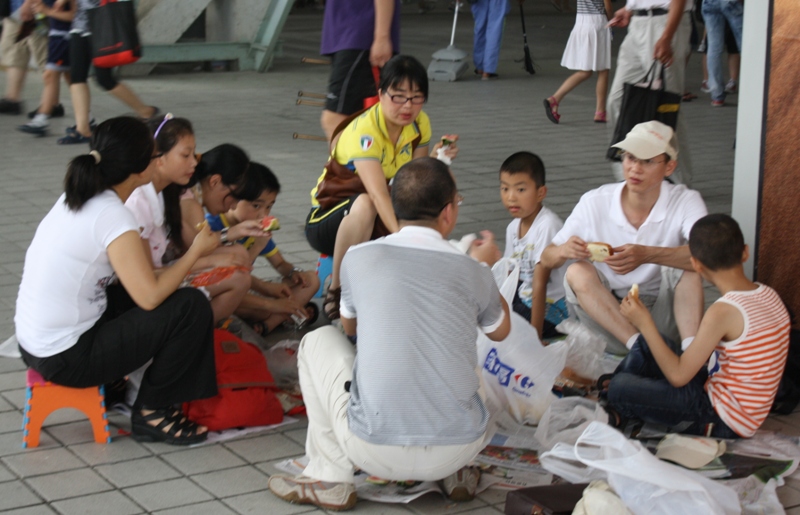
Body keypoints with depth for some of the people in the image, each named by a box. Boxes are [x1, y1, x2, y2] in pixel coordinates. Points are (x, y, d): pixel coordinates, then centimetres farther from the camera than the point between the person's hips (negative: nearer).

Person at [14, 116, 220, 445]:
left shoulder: (75, 199, 5)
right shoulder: (113, 217, -21)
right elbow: (150, 297, -21)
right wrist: (196, 252, -7)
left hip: (34, 343, 9)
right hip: (66, 360, -9)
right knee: (192, 307, -8)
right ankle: (150, 413, 5)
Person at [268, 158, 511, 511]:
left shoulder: (358, 259, -1)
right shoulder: (472, 272, 1)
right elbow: (500, 331, 24)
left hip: (377, 450, -2)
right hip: (459, 447, 2)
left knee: (320, 340, 20)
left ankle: (330, 479, 15)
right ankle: (457, 474, 19)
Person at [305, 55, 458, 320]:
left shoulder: (420, 124, -7)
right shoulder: (364, 131, -29)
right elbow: (378, 194, -42)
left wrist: (436, 158, -29)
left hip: (382, 219, 6)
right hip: (327, 218, -6)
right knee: (363, 205, -41)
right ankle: (336, 294, -25)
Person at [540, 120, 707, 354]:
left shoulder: (685, 201, -10)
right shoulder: (594, 203, -6)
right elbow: (546, 260, -2)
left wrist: (647, 255, -43)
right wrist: (563, 251, -28)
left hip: (660, 316, -1)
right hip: (604, 314, 1)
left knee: (687, 264, -24)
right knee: (577, 272, -25)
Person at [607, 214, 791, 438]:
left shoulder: (724, 311, -27)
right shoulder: (768, 295, -2)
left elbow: (678, 376, -22)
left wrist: (645, 323, -16)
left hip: (723, 421, -9)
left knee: (621, 388, -13)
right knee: (646, 344, 16)